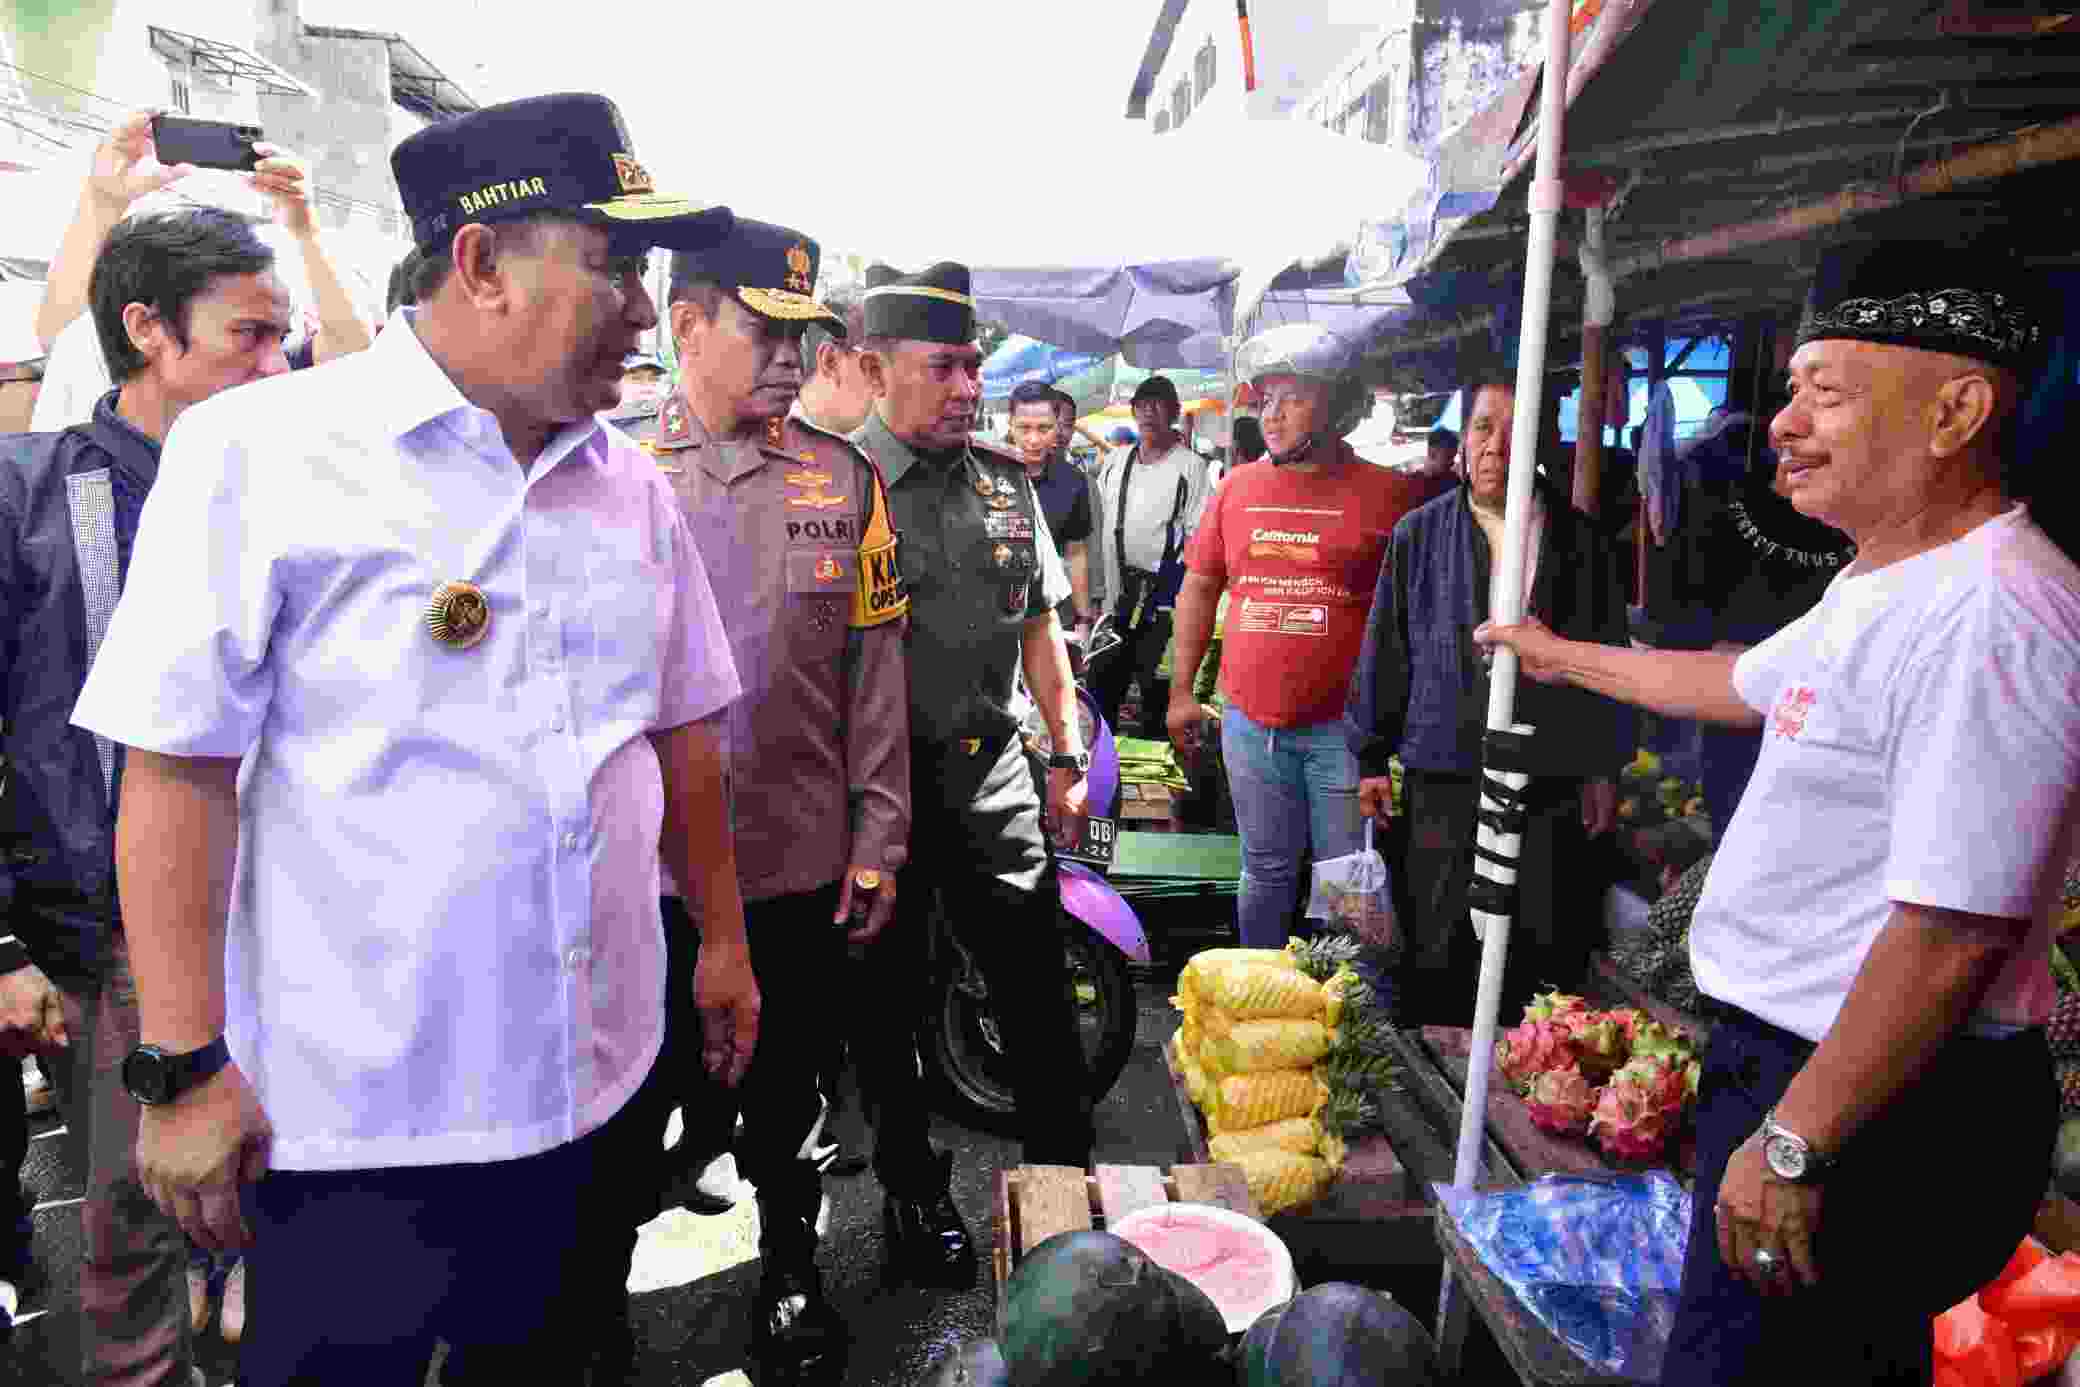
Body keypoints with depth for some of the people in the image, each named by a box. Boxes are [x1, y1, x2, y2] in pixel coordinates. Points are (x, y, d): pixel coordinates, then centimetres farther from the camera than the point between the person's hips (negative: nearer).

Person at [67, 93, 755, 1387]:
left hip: (597, 1083, 5)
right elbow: (177, 770, -12)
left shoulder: (631, 480, 4)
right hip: (358, 1117, -4)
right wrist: (186, 1064, -12)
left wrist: (722, 943, 11)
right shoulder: (262, 449, -11)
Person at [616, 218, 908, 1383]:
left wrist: (877, 841, -1)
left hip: (803, 863, 1)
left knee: (789, 1098, 17)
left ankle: (792, 1285, 38)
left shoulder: (844, 478, 3)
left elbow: (874, 671, 1)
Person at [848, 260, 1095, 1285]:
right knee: (889, 1007, 11)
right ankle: (913, 1196, 30)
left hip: (994, 777, 4)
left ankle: (1070, 1186, 28)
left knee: (1041, 999, 10)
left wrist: (1069, 756, 12)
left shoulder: (1006, 481, 8)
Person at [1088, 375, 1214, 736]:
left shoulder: (1190, 466, -4)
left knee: (1157, 693, 3)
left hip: (1162, 601, -5)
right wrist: (1095, 591, 11)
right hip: (1114, 599, 5)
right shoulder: (1115, 461, 11)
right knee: (1102, 688, 11)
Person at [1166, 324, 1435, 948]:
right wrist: (1181, 690, 11)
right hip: (1250, 725, 3)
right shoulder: (1237, 488, 7)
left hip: (1344, 727, -3)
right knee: (1266, 873, 14)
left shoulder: (1388, 493, -4)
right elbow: (1199, 587, 14)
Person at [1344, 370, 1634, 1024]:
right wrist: (1371, 757, 4)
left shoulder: (1579, 540, 5)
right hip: (1443, 779, 0)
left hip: (1553, 784, 1)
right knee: (1437, 953, 7)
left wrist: (1604, 769, 7)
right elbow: (1385, 650, 5)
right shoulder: (1419, 534, 4)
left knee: (1548, 956, 8)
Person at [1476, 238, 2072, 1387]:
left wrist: (1791, 1145, -23)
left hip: (1880, 1105, -10)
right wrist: (1561, 657, 34)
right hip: (1786, 1049, 10)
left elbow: (1953, 934, -29)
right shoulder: (1884, 584, 9)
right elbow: (1745, 685, 26)